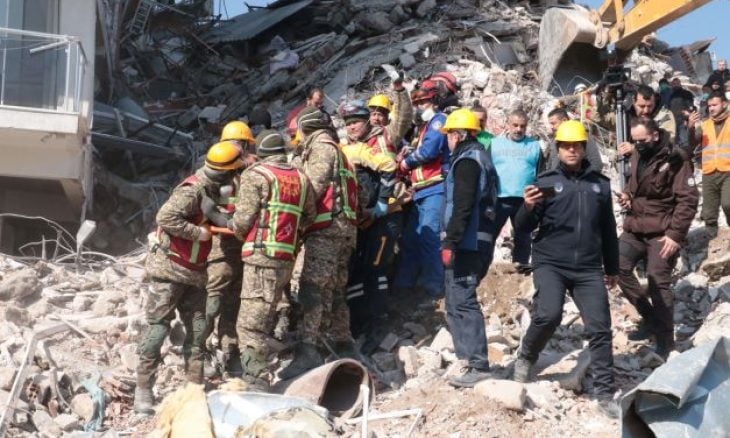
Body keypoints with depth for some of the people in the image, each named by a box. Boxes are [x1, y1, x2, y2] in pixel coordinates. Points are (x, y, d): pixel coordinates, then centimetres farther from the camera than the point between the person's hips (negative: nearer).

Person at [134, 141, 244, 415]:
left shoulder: (213, 191, 5)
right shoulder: (192, 191, -22)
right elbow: (165, 217, -33)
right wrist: (198, 232, -26)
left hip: (193, 272, 8)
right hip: (169, 269, -8)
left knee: (198, 328, 6)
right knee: (158, 328, -4)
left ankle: (195, 384, 13)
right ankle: (143, 389, 3)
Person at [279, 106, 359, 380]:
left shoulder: (321, 147, -2)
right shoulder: (337, 152, 28)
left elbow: (314, 188, -13)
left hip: (326, 228, -10)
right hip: (344, 228, 10)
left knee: (312, 289, -15)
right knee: (334, 292, 13)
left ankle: (308, 352, -23)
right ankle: (345, 350, 16)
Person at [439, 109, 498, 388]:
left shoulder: (467, 160, -11)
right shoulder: (481, 157, 20)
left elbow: (462, 206, -21)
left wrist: (450, 241, -22)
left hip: (467, 242, -10)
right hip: (480, 241, 10)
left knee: (461, 301, -10)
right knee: (459, 300, 14)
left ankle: (478, 365, -11)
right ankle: (474, 359, 17)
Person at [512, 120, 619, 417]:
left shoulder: (600, 184, 10)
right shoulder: (546, 181, 2)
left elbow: (608, 229, 20)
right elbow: (524, 228, 1)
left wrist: (612, 268, 23)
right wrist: (528, 207, -21)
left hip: (589, 269, 3)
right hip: (550, 264, -3)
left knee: (600, 328, -2)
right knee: (548, 315, -23)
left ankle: (605, 394, 9)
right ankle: (526, 358, 6)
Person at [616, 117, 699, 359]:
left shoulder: (675, 160, -14)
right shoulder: (637, 154, 8)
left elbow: (688, 200, -16)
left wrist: (675, 234, -21)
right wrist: (627, 195, 1)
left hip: (662, 232, -7)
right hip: (634, 228, 7)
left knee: (658, 283, -6)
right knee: (619, 267, 0)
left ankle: (665, 340, 6)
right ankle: (650, 318, 16)